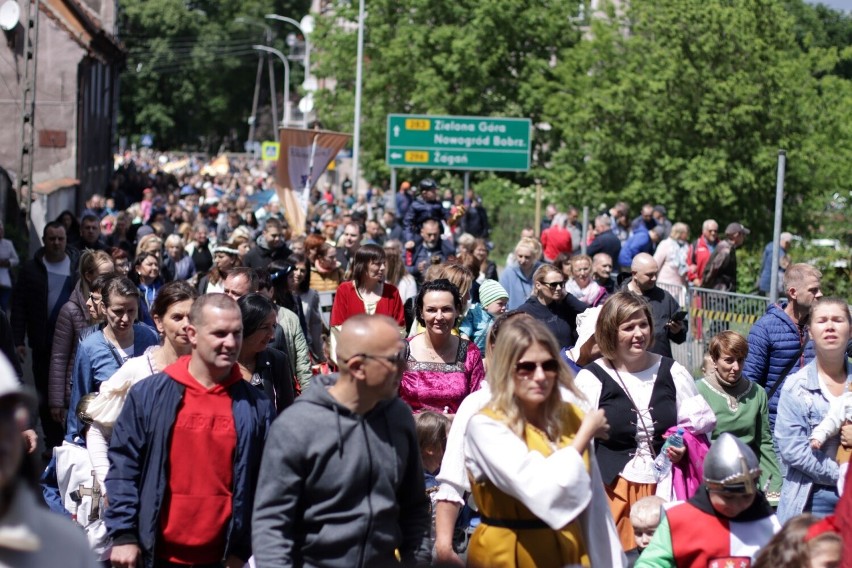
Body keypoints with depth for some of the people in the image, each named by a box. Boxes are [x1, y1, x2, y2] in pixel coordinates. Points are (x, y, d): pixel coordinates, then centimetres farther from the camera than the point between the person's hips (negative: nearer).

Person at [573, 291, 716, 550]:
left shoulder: (672, 373, 10)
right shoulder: (592, 378, 1)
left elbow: (698, 428, 18)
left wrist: (684, 447, -3)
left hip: (665, 489, 2)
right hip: (613, 491, -2)